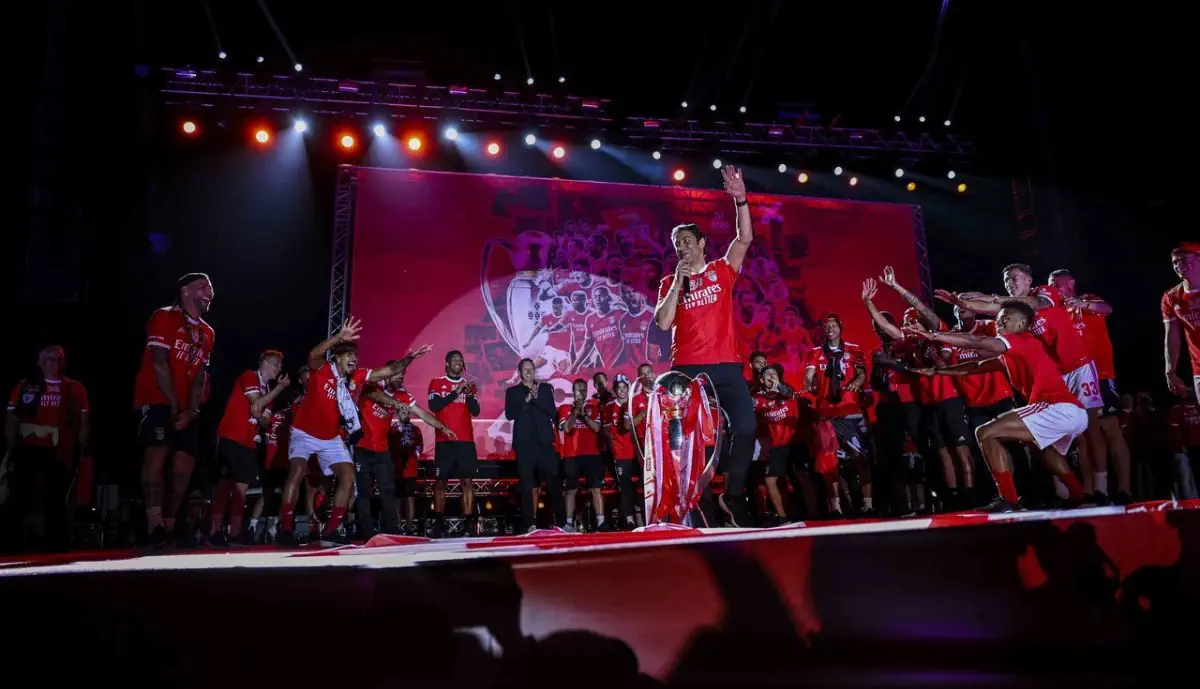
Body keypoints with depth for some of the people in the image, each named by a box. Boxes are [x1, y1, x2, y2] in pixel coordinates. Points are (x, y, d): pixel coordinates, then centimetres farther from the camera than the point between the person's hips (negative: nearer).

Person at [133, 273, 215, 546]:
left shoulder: (207, 333, 16)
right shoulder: (165, 317, -3)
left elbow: (200, 375, 10)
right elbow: (159, 363, -10)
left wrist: (191, 410, -3)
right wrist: (174, 404, -12)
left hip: (186, 409, 7)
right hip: (157, 400, -7)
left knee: (185, 466, 0)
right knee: (157, 455, -20)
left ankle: (169, 526, 6)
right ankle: (154, 524, -24)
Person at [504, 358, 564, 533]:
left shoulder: (545, 388, 13)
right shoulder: (512, 392, 11)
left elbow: (552, 411, 1)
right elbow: (509, 414, -2)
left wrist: (536, 397, -12)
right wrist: (525, 401, -12)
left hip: (545, 442, 1)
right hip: (524, 444, 0)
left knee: (554, 483, -3)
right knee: (527, 485, 0)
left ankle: (562, 521, 1)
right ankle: (530, 524, 4)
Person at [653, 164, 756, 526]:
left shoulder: (722, 271, 11)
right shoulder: (670, 282, 9)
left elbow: (745, 239, -1)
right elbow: (663, 323, -5)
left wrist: (740, 199, -12)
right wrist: (679, 281, -9)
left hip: (726, 366, 1)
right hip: (687, 369, -1)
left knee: (745, 429, -4)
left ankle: (733, 494, 14)